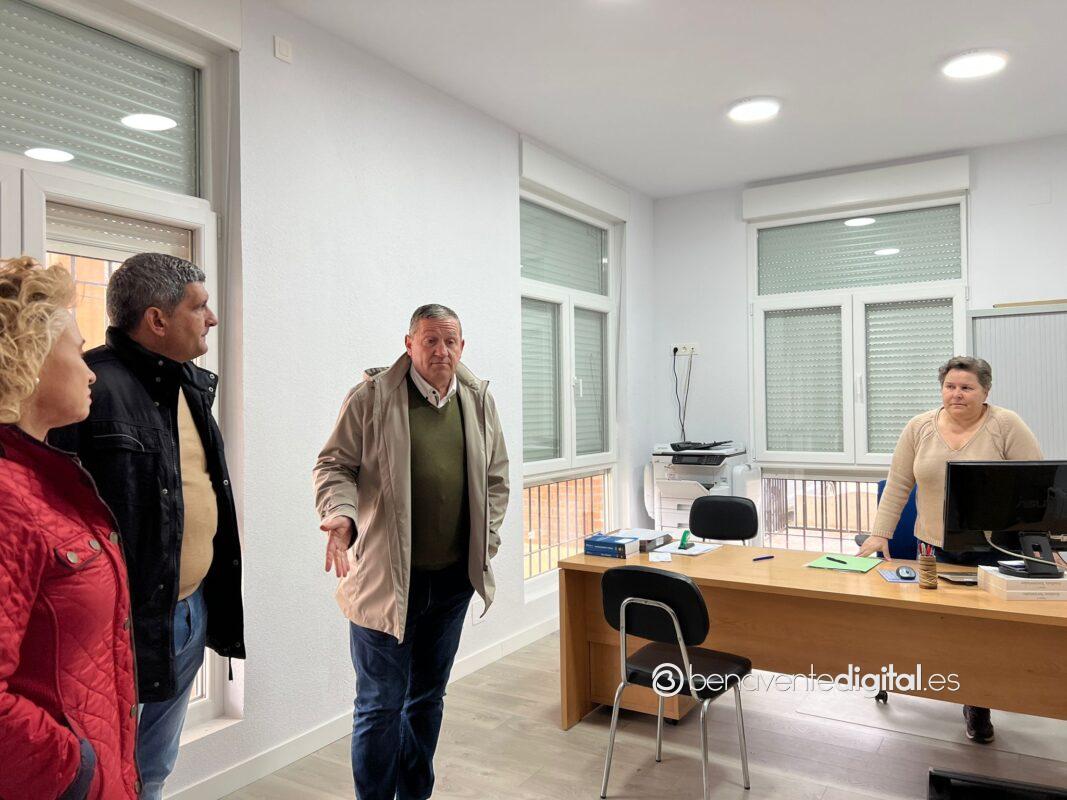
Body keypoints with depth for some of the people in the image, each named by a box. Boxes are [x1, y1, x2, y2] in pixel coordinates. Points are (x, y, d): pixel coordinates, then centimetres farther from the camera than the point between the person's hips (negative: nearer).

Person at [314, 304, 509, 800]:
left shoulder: (480, 401, 6)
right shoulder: (372, 397, -7)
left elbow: (495, 477, 13)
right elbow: (334, 466, -4)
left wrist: (486, 539, 4)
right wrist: (341, 515, -22)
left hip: (454, 576, 5)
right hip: (385, 575, -4)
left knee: (428, 698, 20)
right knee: (381, 706, 4)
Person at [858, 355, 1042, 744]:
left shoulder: (1006, 426, -6)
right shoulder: (918, 428, 1)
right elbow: (897, 485, 3)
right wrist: (880, 534, -2)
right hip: (935, 548, 2)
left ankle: (979, 706, 18)